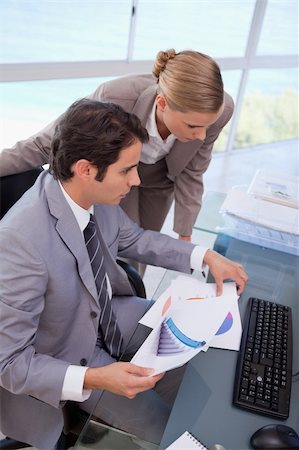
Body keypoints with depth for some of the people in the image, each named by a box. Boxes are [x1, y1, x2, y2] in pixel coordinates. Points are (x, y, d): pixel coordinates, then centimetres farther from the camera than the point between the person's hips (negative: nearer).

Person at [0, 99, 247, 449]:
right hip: (71, 358, -6)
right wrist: (94, 379, -34)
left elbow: (133, 238, 5)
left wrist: (206, 256, -3)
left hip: (111, 312, 6)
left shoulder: (97, 195, -17)